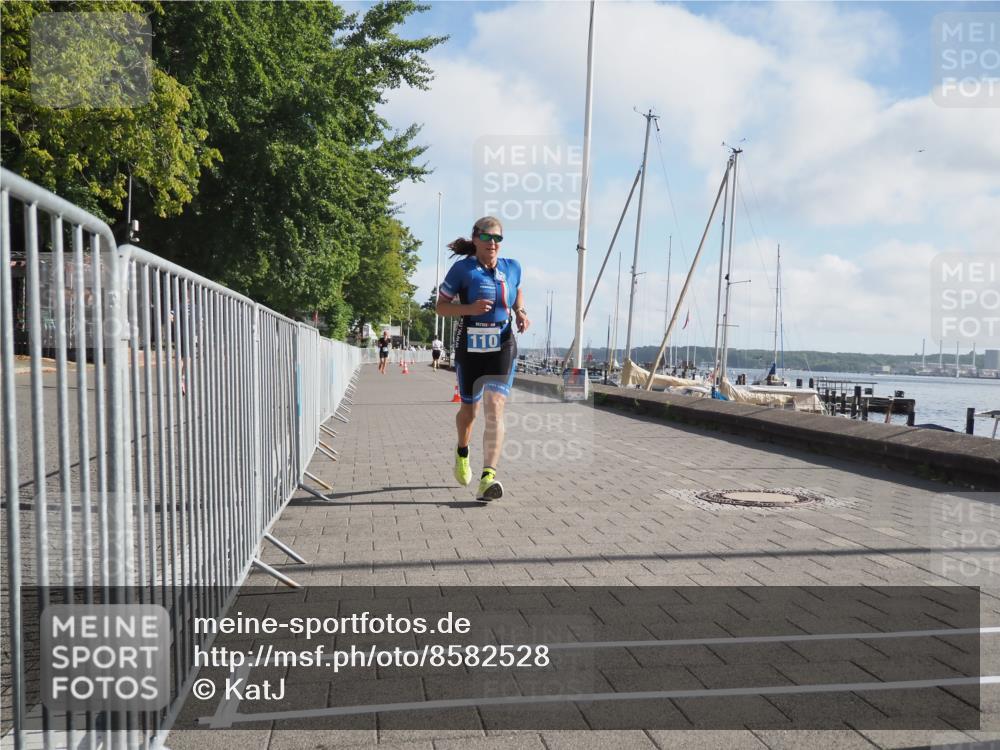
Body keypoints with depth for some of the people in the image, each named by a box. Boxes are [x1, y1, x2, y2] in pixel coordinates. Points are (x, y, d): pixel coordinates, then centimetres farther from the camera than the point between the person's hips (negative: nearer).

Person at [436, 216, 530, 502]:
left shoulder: (512, 267, 4)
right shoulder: (462, 269, -6)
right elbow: (441, 306, -3)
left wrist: (521, 314, 4)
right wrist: (469, 308, -21)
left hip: (502, 349, 1)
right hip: (470, 349, -1)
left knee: (495, 409, -16)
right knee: (469, 410, 14)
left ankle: (488, 477, -22)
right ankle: (462, 452, 47)